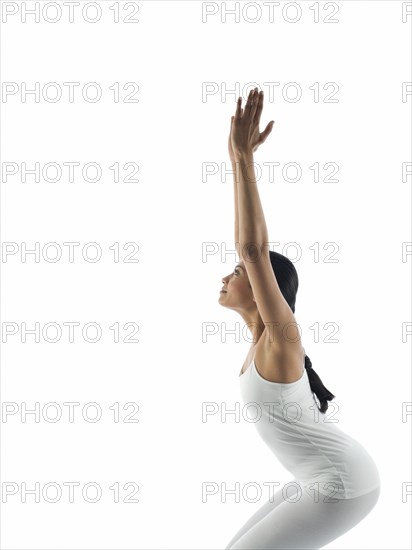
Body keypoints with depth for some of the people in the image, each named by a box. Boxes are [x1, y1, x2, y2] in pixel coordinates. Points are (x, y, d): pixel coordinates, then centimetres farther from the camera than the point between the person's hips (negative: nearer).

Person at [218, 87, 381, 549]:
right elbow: (252, 248, 5)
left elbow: (253, 248, -31)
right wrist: (238, 161, 8)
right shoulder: (264, 332, 4)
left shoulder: (280, 335, -18)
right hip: (327, 477, 9)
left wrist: (244, 157, -29)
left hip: (343, 484, -9)